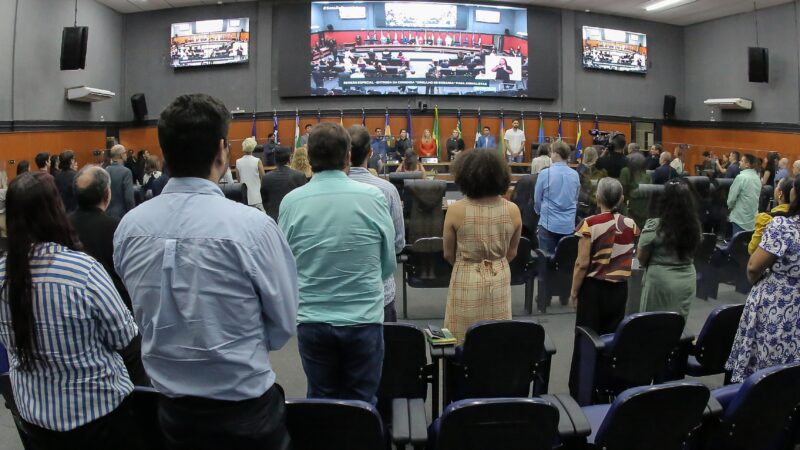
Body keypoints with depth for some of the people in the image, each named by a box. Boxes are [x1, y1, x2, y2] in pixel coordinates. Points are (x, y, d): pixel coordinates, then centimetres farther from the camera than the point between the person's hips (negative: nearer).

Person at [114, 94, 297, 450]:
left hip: (171, 407, 4)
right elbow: (283, 325, -11)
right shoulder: (251, 226, -23)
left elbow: (142, 314, 5)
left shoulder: (129, 226, -9)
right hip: (244, 407, -4)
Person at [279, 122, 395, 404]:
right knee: (361, 403, 13)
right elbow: (389, 264, 0)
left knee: (321, 401, 18)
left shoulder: (291, 202, -7)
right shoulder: (372, 197, -10)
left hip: (312, 321, 1)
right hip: (364, 319, -1)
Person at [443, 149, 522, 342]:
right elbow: (512, 253, 5)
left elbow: (448, 254, -2)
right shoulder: (512, 210, -8)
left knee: (464, 343, 10)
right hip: (499, 282, 3)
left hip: (466, 281, -2)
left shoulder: (456, 210, -15)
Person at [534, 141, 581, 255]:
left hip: (549, 223, -4)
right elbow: (576, 199, 14)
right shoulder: (575, 175, 0)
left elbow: (537, 199, 0)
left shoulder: (545, 173, -11)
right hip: (569, 225, 4)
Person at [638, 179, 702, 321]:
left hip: (660, 282, -5)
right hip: (687, 281, 5)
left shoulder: (654, 226, -16)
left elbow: (641, 258, -7)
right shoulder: (695, 225, -2)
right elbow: (691, 253, 12)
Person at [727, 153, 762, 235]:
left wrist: (730, 206, 7)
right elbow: (758, 195, 14)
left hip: (741, 218, -7)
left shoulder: (741, 177, -17)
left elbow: (732, 196, -14)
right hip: (753, 217, 7)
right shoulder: (757, 178, 7)